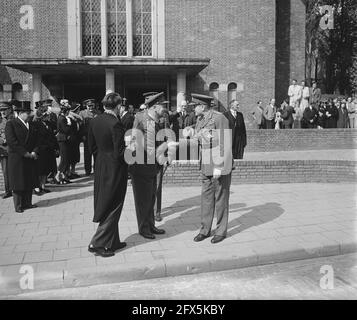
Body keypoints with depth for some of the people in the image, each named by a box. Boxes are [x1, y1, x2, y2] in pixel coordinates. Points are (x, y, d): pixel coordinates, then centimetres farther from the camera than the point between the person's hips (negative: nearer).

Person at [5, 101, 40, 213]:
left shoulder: (31, 125, 14)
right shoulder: (10, 124, -5)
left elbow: (36, 141, 12)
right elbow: (11, 142, -14)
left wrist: (34, 152, -6)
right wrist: (25, 153, -17)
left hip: (30, 159, 6)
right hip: (17, 159, -6)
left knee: (30, 182, 8)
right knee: (18, 183, 1)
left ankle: (27, 203, 19)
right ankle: (18, 206, 9)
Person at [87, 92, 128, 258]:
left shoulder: (94, 121, 2)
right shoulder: (115, 123, -21)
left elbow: (91, 147, 9)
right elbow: (119, 152, -21)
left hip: (100, 168, 8)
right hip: (115, 169, -8)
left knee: (105, 205, 17)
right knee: (113, 207, 5)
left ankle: (113, 241, 29)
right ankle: (97, 243, 8)